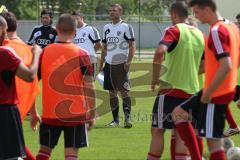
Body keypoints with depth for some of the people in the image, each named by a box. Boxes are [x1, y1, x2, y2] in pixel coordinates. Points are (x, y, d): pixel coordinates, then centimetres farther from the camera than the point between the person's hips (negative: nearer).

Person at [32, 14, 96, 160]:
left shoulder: (44, 53, 1)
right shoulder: (81, 55, -6)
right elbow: (89, 87, -9)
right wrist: (92, 114, 0)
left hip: (50, 113, 2)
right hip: (75, 114, -2)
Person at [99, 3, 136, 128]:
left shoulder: (126, 27, -5)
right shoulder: (106, 28, 13)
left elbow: (132, 46, -8)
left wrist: (128, 62, -18)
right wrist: (101, 64, 15)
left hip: (121, 64, -6)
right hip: (109, 63, 6)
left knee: (124, 91, -8)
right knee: (112, 92, 7)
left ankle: (127, 119, -9)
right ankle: (115, 120, 13)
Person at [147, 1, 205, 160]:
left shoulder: (173, 31, -10)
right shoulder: (199, 34, 10)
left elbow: (160, 53, -27)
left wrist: (155, 78, -15)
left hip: (170, 89, -6)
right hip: (191, 91, 6)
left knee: (157, 131, 3)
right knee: (180, 133, 8)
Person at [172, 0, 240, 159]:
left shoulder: (217, 31, -19)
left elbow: (226, 67, -27)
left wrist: (207, 93, -20)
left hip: (216, 94, -10)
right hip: (227, 90, 10)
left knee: (213, 140, -5)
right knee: (179, 113, 16)